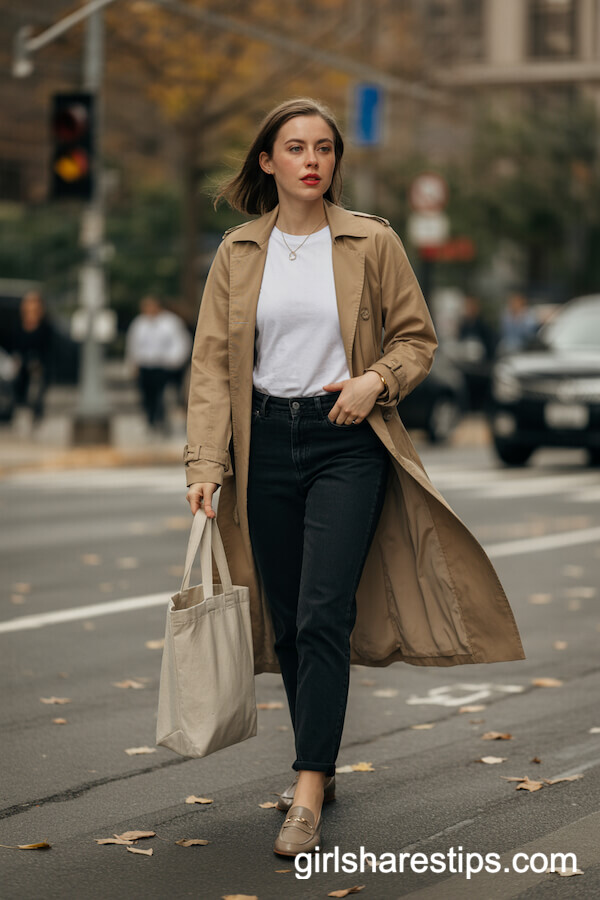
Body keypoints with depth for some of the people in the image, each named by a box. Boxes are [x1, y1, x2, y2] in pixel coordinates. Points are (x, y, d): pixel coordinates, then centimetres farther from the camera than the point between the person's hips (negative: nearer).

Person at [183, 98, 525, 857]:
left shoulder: (373, 243, 2)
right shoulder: (238, 253, 6)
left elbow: (417, 337, 8)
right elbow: (212, 362, 3)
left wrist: (378, 379, -13)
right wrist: (205, 464, -6)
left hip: (346, 440, -3)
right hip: (266, 441, 3)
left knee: (323, 616, -13)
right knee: (287, 619, 8)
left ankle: (307, 796, -12)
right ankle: (318, 766, 26)